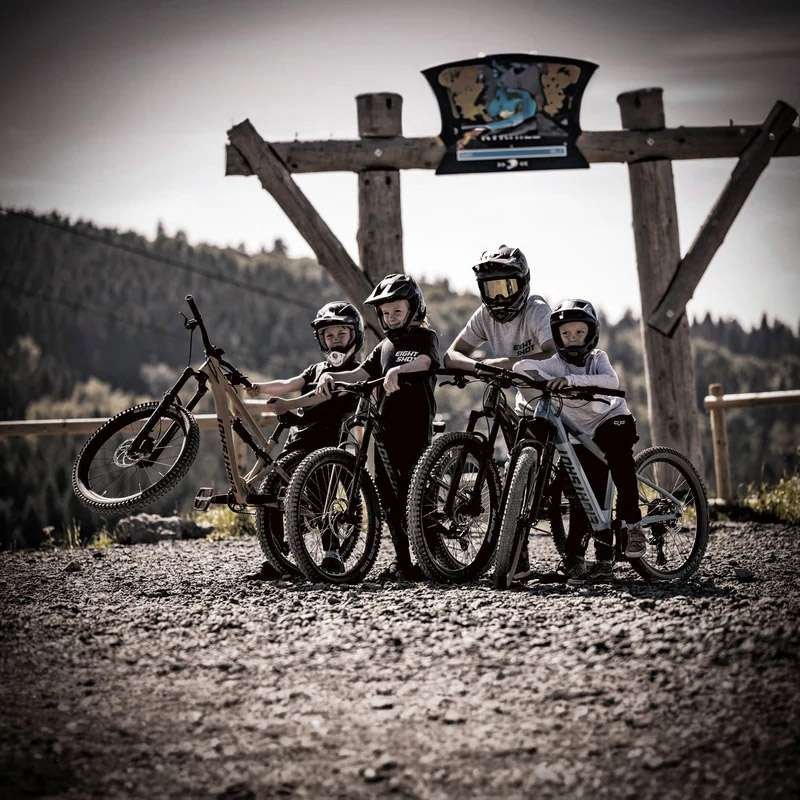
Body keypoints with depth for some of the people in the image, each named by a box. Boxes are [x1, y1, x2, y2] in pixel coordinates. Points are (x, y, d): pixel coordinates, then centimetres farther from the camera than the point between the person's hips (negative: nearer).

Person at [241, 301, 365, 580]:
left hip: (324, 443, -7)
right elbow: (289, 384, 5)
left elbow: (323, 393, -15)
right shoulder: (317, 369, 23)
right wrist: (259, 388, -16)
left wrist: (289, 404, -30)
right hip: (296, 441, 7)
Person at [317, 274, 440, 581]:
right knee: (387, 492, 5)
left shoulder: (425, 337, 2)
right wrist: (332, 376, -11)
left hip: (416, 428, -6)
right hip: (387, 426, 6)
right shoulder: (384, 346, 21)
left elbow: (424, 361, -20)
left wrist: (398, 371, -40)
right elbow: (361, 374, 9)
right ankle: (402, 558, 13)